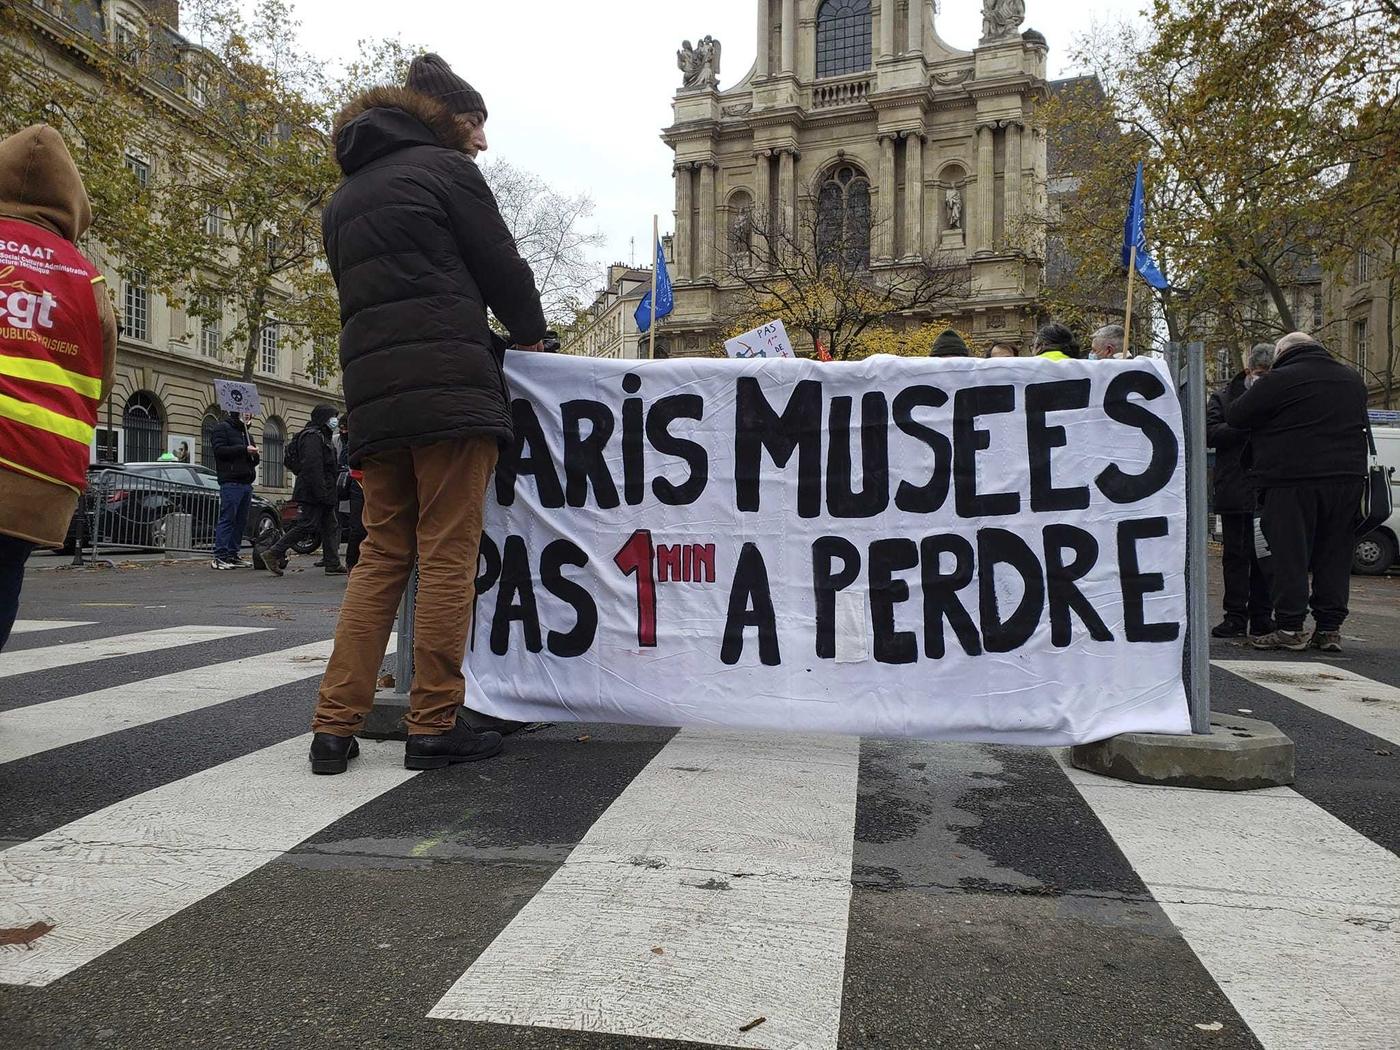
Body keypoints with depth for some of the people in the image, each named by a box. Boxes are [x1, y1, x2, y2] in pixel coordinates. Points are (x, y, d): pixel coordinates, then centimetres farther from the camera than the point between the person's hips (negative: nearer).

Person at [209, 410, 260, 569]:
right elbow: (219, 450, -14)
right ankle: (220, 557, -11)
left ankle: (232, 555, 12)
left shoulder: (245, 432, 26)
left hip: (246, 483, 8)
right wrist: (244, 449, -17)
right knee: (227, 519, -11)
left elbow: (255, 459, 28)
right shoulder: (222, 428, 1)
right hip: (231, 483, -8)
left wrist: (255, 455, 5)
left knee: (241, 521, 7)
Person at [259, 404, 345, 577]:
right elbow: (312, 466, -22)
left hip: (323, 494, 11)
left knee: (331, 527, 8)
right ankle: (273, 553, -3)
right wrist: (320, 491, -26)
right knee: (307, 525, -11)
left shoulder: (322, 437, 22)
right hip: (313, 493, -11)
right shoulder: (312, 437, -12)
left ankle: (333, 564, 9)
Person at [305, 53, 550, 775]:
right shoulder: (446, 170, 4)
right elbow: (502, 268, 1)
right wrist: (530, 333, 20)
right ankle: (434, 727, -1)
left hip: (373, 391, 7)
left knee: (382, 554, 9)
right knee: (448, 555, -4)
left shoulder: (344, 197, 26)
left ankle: (336, 725, 5)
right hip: (451, 386, -7)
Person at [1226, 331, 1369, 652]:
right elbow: (1356, 421, 28)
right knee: (1335, 555, 9)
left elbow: (1235, 417, -3)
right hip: (1347, 478, 6)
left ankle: (1290, 628, -2)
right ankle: (1330, 628, 11)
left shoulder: (1279, 380, -7)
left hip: (1292, 483, -6)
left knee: (1289, 554, -1)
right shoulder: (1352, 378, 15)